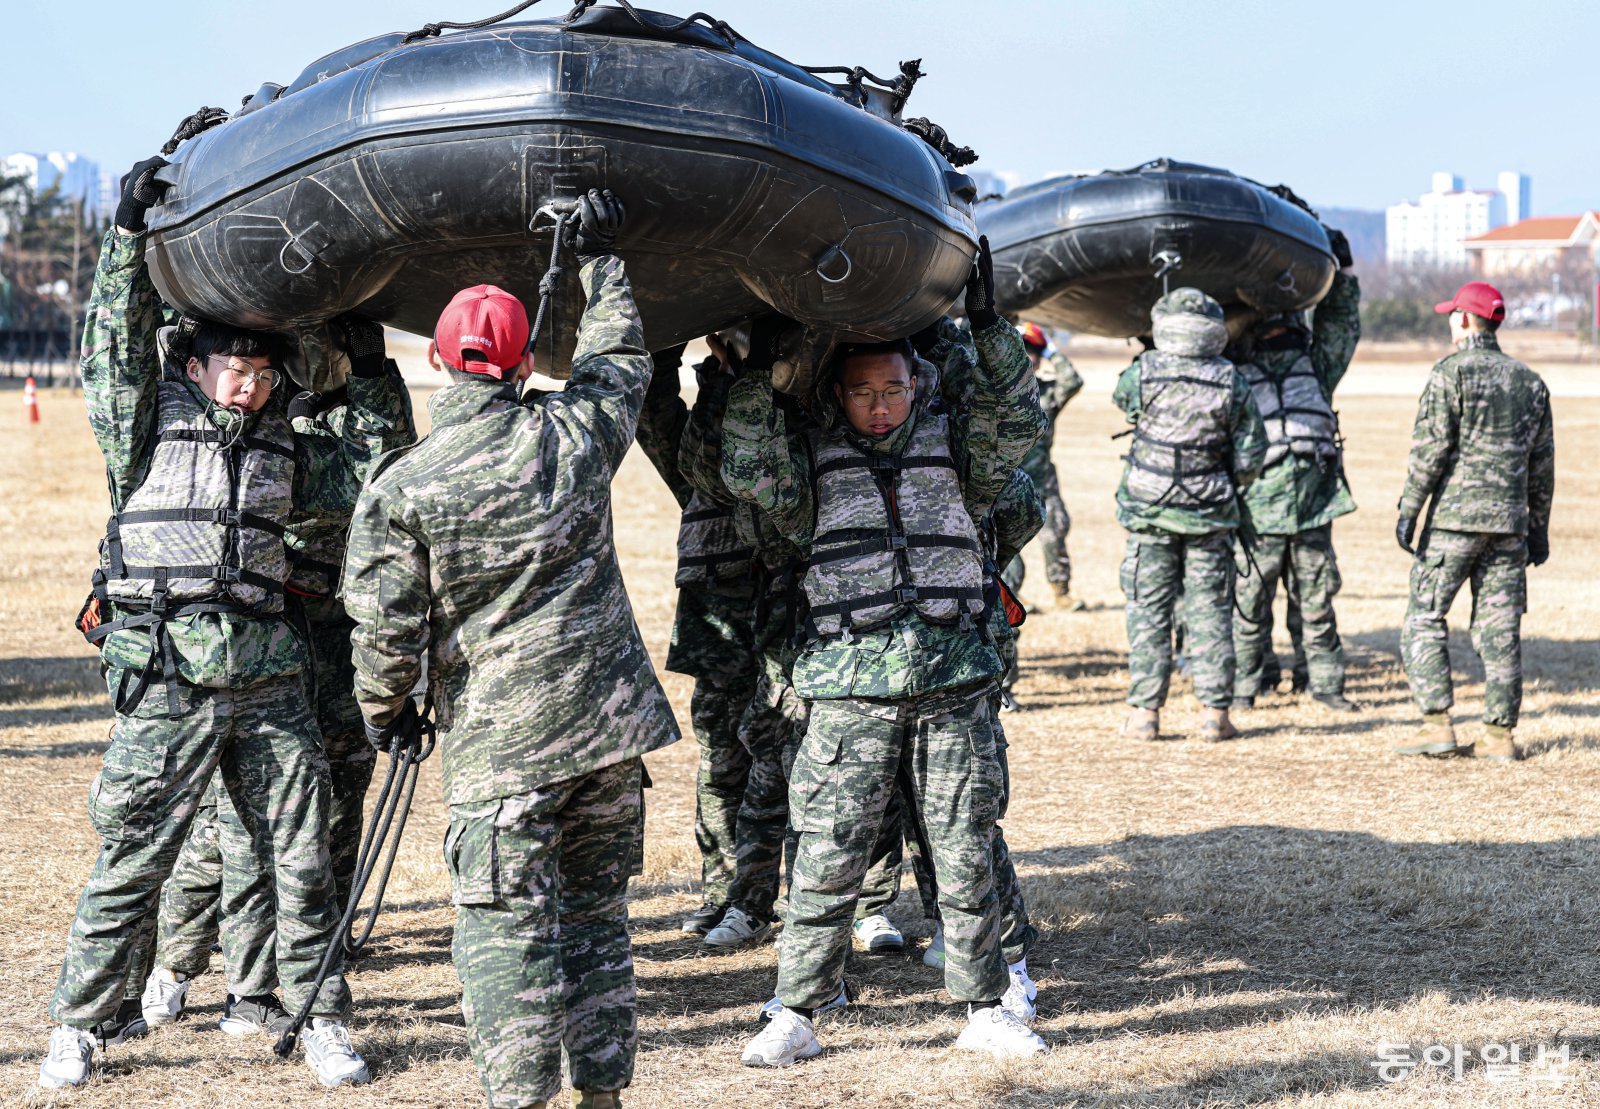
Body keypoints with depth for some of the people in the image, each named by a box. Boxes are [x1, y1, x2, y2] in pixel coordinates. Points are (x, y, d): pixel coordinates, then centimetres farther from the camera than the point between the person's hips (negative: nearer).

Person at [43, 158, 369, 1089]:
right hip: (168, 675, -3)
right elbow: (117, 345, -5)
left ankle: (322, 1019, 17)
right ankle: (81, 1025, 14)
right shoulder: (150, 427, 5)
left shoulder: (282, 447, 13)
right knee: (132, 861, 2)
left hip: (269, 678, 3)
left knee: (299, 860, 5)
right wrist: (132, 233, -10)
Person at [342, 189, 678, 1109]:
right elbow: (621, 362, 20)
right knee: (598, 912, 14)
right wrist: (601, 259, 30)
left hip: (499, 739, -4)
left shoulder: (399, 490, -9)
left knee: (507, 927, 2)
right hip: (609, 721, 4)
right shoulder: (575, 437, -1)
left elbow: (386, 626, -7)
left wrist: (385, 710, 11)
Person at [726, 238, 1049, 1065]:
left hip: (953, 686, 1)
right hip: (852, 692, -1)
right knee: (826, 863, 0)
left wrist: (988, 330, -8)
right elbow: (750, 472, -7)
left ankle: (983, 1010, 18)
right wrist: (755, 373, -11)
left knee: (966, 857, 7)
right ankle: (795, 1015, 11)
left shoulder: (954, 454, 13)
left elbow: (1018, 423, 0)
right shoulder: (813, 467, 9)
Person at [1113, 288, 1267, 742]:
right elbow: (1250, 456, 0)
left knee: (1149, 611, 5)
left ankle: (1145, 712, 5)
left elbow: (1121, 397, 16)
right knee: (1209, 612, 6)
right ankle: (1215, 713, 6)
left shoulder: (1143, 372, -9)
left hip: (1150, 512, -1)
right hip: (1209, 516, 1)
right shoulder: (1231, 381, -4)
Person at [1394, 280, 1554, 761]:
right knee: (1499, 628, 6)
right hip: (1510, 521, 6)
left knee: (1424, 618, 1)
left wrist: (1409, 509, -8)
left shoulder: (1452, 371, -5)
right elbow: (1542, 463, 16)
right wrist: (1539, 527, 21)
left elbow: (1430, 447, -11)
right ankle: (1500, 735, 5)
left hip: (1455, 516, -5)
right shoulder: (1530, 381, 13)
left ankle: (1438, 724, -6)